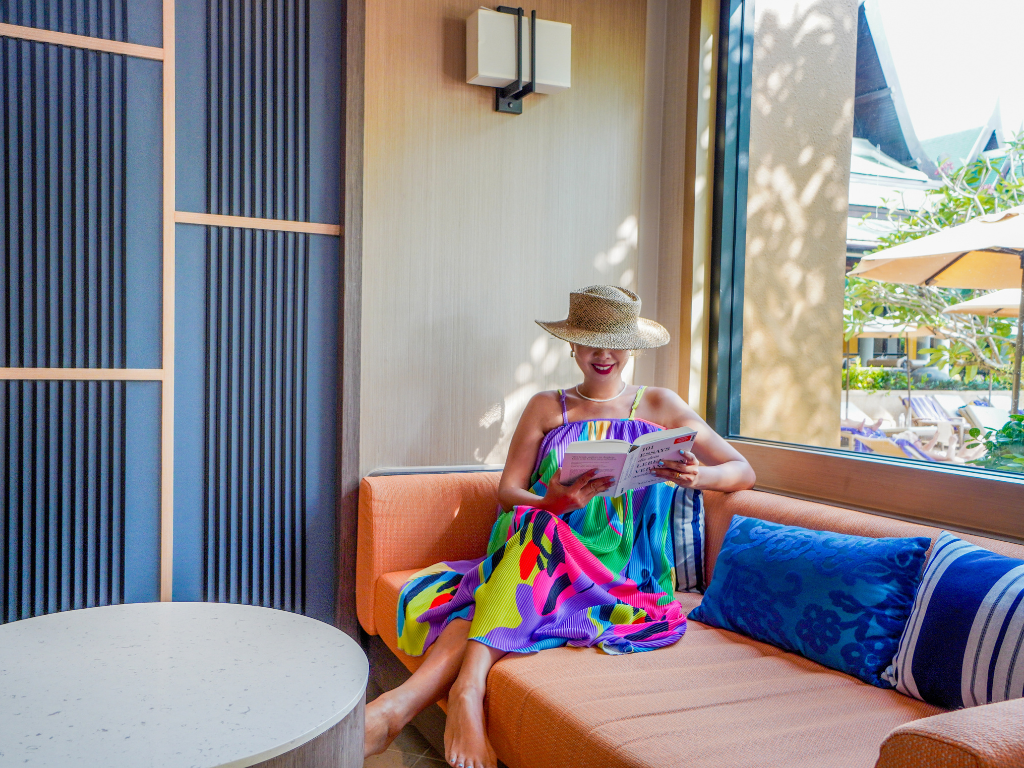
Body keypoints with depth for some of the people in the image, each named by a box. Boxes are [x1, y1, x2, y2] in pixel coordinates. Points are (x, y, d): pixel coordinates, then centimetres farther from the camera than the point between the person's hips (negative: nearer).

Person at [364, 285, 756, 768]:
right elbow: (507, 493, 6)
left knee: (537, 533, -33)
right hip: (541, 556, 2)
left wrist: (699, 475, -11)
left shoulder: (660, 406, 15)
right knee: (533, 524, -34)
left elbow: (743, 473, 12)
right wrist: (552, 503, -17)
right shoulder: (546, 407, 16)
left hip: (621, 573, -1)